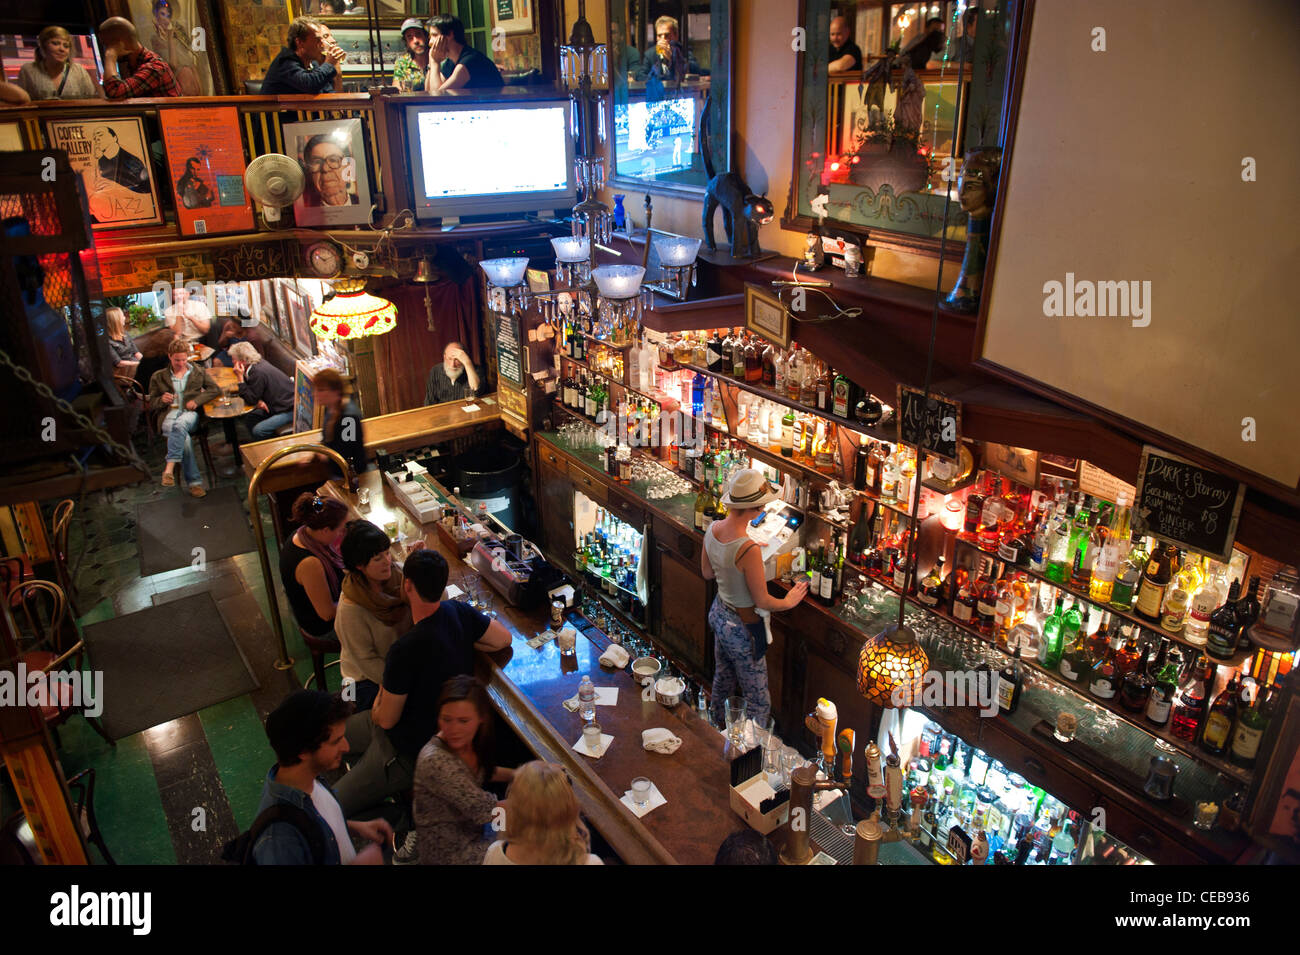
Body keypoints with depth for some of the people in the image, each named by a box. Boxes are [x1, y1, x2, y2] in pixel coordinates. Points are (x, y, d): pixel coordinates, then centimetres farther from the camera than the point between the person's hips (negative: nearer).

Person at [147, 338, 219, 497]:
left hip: (190, 413, 0)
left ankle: (169, 468, -47)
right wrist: (162, 400, -3)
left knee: (180, 425, -41)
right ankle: (194, 482, -35)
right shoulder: (158, 376, 21)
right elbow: (151, 404, 22)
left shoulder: (199, 372, 22)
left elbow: (216, 389, 13)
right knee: (184, 438, -35)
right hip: (169, 415, 0)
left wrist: (197, 400, -2)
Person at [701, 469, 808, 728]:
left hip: (719, 612, 9)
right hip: (743, 627, -8)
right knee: (758, 701, 12)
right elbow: (762, 601, -23)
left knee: (722, 680, 31)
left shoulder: (713, 529, -11)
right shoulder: (748, 549, -35)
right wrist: (789, 602, -5)